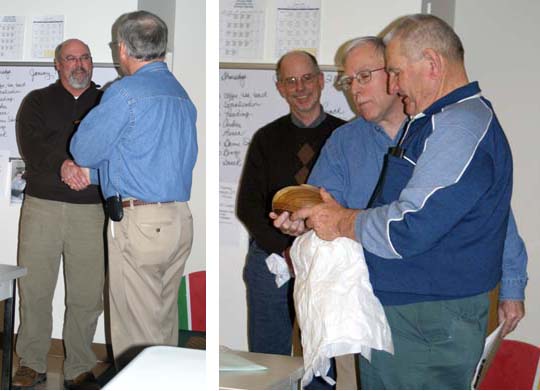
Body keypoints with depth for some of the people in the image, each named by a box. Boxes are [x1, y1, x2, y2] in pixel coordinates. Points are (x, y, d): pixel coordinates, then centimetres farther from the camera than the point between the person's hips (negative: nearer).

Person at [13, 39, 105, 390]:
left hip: (90, 209, 0)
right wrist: (62, 164, -25)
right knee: (34, 288, 1)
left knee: (87, 294, 0)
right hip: (43, 206, 0)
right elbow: (31, 143, -6)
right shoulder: (38, 101, 11)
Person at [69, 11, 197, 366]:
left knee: (136, 332, 0)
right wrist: (94, 173, 28)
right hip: (181, 220, 8)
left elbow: (84, 150, -3)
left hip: (139, 223, -8)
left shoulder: (125, 93, -11)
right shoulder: (182, 95, 14)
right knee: (165, 320, 16)